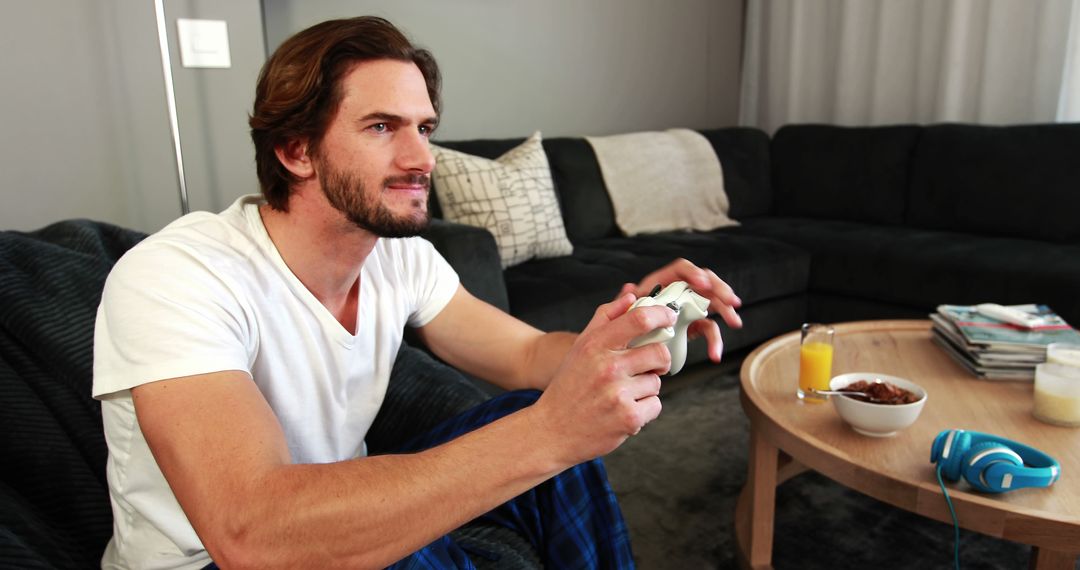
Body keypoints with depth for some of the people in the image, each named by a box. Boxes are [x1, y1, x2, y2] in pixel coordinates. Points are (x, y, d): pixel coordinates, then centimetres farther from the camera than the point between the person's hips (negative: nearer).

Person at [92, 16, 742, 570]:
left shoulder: (402, 254, -7)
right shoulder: (173, 277, -29)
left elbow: (529, 355, -4)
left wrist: (628, 325, -27)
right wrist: (547, 433, -47)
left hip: (340, 515, 6)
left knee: (544, 421, -9)